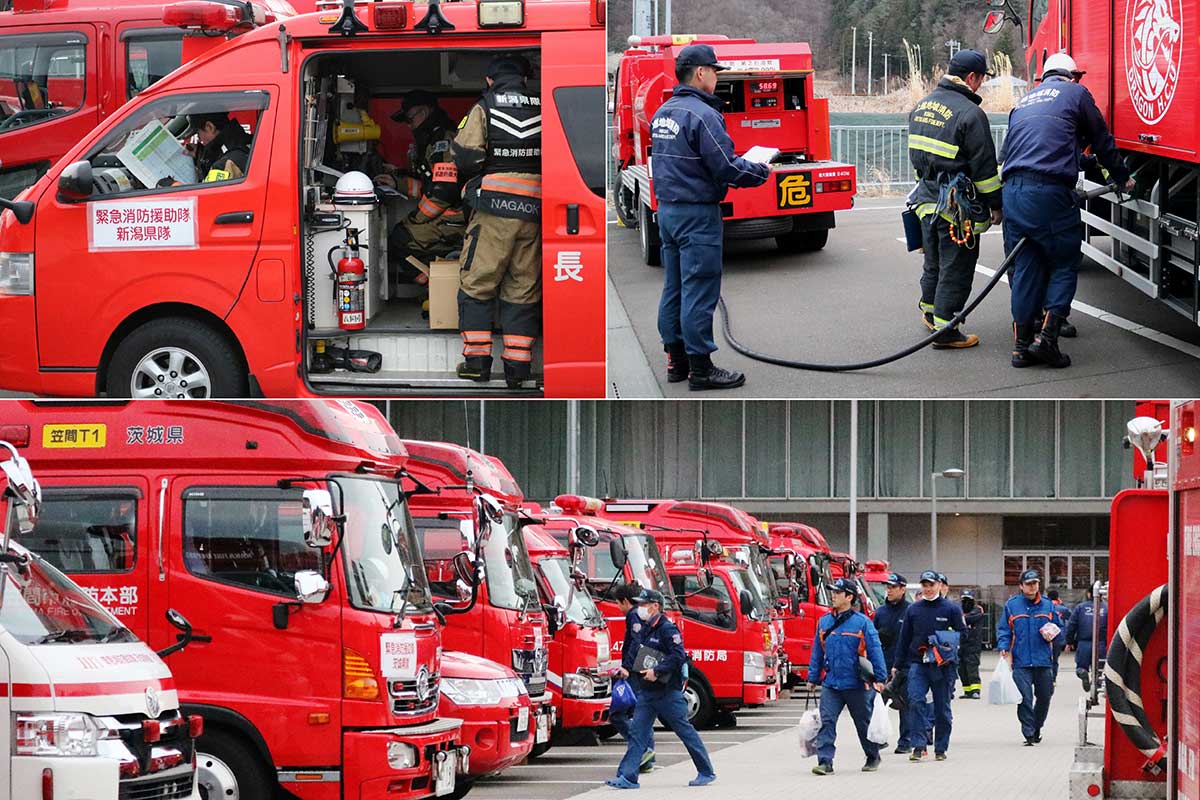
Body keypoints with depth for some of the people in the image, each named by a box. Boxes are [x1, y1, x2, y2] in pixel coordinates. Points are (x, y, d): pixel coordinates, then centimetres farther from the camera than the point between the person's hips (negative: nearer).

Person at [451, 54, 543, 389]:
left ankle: (477, 361, 4)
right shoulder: (543, 110, 6)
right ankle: (518, 366, 5)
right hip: (533, 210, 3)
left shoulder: (484, 108, -2)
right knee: (523, 289, 7)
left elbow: (465, 157, -9)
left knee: (477, 284, 6)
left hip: (493, 209, -3)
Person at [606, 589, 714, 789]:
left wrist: (657, 671, -26)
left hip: (668, 691, -8)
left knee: (685, 731, 1)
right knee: (637, 731, 0)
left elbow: (678, 656, -23)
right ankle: (627, 777, -3)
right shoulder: (646, 629, 12)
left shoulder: (668, 629, -14)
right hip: (647, 690, 8)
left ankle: (706, 772, 12)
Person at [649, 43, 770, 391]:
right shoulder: (701, 115, -18)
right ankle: (700, 368, -3)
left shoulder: (663, 113, 11)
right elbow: (727, 167, -21)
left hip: (667, 210, 9)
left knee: (674, 287, 13)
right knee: (699, 291, -5)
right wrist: (762, 172, -4)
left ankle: (676, 360, 19)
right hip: (697, 214, -9)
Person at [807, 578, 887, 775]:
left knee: (864, 723, 12)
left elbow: (875, 651, -7)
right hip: (830, 684, 3)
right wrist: (813, 678, 13)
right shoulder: (824, 622, 7)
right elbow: (817, 652, 14)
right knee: (826, 722, -10)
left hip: (856, 685, -3)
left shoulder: (862, 622, -7)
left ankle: (873, 757, 31)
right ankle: (825, 762, -13)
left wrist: (879, 679, -10)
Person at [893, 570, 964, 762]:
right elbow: (904, 638, 13)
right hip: (917, 664, 1)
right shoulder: (913, 610, 9)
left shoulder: (951, 609, 2)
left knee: (942, 708, 5)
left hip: (943, 666, -1)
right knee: (916, 701, -15)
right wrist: (898, 665, 10)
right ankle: (919, 745, -15)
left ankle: (940, 748, 14)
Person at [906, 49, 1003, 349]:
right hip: (957, 206, -8)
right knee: (955, 268, 1)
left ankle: (929, 310, 38)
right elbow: (984, 166, -16)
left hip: (927, 198, 8)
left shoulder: (922, 106, 8)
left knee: (934, 262, 24)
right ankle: (944, 330, 3)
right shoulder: (969, 114, -18)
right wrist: (996, 204, -7)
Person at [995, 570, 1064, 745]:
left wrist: (1052, 635, -8)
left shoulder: (1048, 605, 8)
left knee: (1044, 697, 11)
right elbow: (1003, 630, 5)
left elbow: (1059, 630, 14)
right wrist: (1003, 647, -11)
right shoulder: (1011, 605, 3)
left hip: (1043, 661, 3)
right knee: (1025, 698, -11)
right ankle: (1029, 733, -7)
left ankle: (1036, 728, 31)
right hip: (1021, 662, -3)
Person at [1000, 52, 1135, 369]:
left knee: (1025, 268, 11)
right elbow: (1102, 141, 15)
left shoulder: (1024, 102, 27)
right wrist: (1122, 178, 31)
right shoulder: (1076, 93, 11)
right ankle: (1047, 336, -7)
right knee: (1064, 265, 5)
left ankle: (1022, 344, 8)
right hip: (1049, 193, -5)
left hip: (1012, 190, 5)